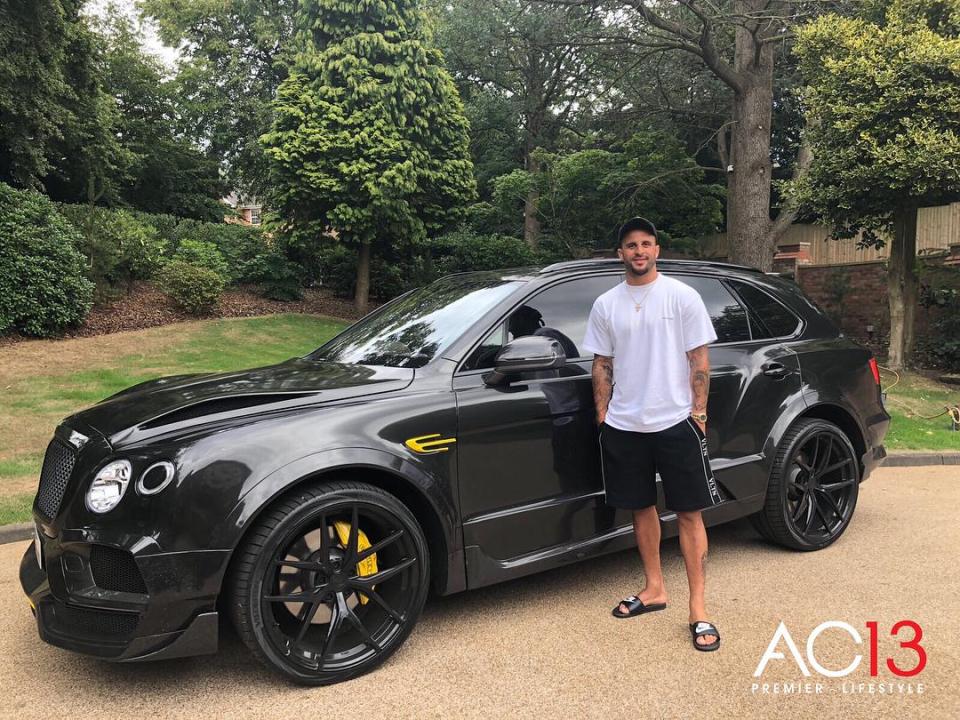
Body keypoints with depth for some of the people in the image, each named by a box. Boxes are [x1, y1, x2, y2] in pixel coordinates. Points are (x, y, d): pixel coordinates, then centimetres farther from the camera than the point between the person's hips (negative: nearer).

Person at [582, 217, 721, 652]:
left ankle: (698, 608, 7)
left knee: (689, 514, 0)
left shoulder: (682, 296, -2)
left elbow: (699, 358, -2)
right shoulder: (606, 305, 6)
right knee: (641, 509, 14)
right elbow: (602, 364, 10)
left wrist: (698, 411, -6)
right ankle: (654, 589, 30)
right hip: (624, 427, 3)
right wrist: (603, 415, 5)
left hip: (676, 421, -3)